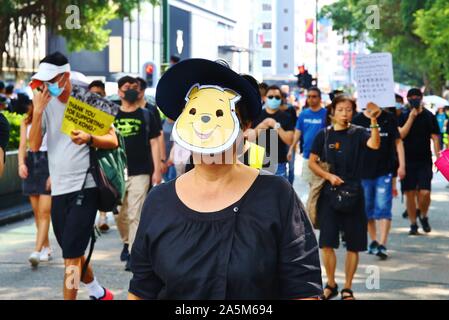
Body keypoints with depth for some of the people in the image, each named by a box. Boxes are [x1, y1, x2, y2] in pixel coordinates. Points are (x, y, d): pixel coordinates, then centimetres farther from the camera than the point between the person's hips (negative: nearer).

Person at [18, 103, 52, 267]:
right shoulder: (26, 122, 11)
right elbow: (22, 146, 5)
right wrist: (21, 164, -15)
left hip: (49, 164, -5)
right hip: (31, 165, 5)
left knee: (44, 212, -11)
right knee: (37, 212, 9)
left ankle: (37, 251, -15)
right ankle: (46, 248, 20)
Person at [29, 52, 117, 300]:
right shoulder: (46, 103, 6)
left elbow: (113, 141, -7)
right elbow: (34, 145, -2)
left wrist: (89, 138, -25)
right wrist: (37, 111, -14)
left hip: (84, 187, -6)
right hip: (58, 189, 6)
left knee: (71, 254, -9)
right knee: (73, 252, 17)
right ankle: (98, 293, 38)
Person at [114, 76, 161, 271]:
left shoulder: (146, 116, 5)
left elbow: (154, 143, 5)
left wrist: (157, 170, -2)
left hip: (141, 172, -2)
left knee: (135, 215, -7)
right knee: (120, 215, 8)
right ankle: (127, 242, 34)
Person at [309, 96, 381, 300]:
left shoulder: (357, 133, 1)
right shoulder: (324, 135, 4)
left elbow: (374, 144, -19)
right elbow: (312, 162, 5)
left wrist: (373, 121, -30)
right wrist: (329, 176, -10)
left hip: (353, 193, 0)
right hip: (329, 193, 0)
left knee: (353, 245, 3)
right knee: (327, 242, -3)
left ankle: (347, 289, 15)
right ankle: (331, 285, 16)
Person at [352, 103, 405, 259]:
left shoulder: (389, 119, 1)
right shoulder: (357, 120, 2)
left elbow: (398, 142, 4)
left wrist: (402, 165, -3)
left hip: (385, 171, -2)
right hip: (364, 171, 2)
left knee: (383, 208, -9)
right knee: (367, 209, 10)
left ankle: (382, 245, -11)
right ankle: (373, 241, 25)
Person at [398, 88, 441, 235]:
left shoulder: (429, 116, 3)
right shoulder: (404, 116, 4)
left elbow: (435, 138, 5)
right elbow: (401, 135, -10)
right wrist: (411, 117, -14)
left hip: (424, 161, -1)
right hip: (407, 161, 1)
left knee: (425, 192, -11)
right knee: (410, 194, 2)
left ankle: (424, 216, 17)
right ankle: (413, 224, 14)